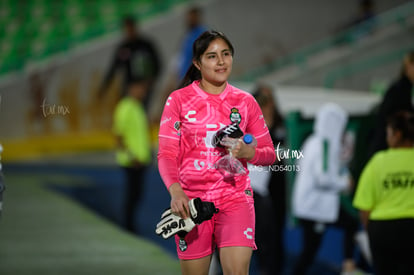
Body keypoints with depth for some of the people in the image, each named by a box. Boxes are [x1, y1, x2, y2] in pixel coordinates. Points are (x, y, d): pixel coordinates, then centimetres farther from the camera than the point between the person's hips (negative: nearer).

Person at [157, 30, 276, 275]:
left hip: (236, 198, 0)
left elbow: (270, 154, 12)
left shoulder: (245, 102, 8)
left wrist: (248, 152, -12)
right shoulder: (179, 100, 2)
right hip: (191, 201, 0)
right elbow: (167, 154, -2)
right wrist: (175, 191, -21)